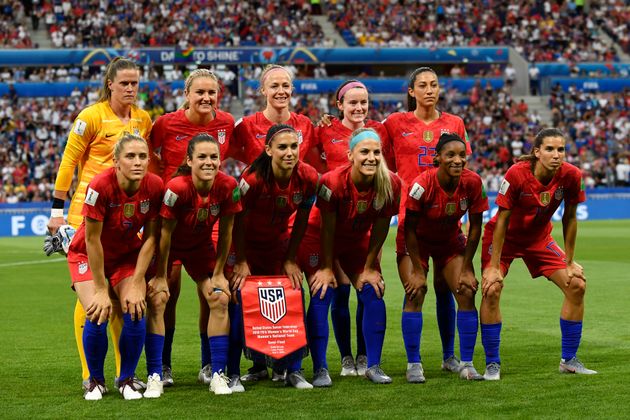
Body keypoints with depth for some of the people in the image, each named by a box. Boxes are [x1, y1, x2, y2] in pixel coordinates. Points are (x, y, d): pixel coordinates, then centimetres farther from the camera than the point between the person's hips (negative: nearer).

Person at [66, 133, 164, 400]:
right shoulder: (100, 186, -30)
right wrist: (101, 289, -20)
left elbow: (150, 238, -11)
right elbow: (92, 240, -23)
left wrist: (136, 284, -14)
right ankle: (96, 380, 3)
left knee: (135, 312, -19)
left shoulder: (154, 186, -20)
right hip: (88, 255, -3)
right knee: (98, 315, -22)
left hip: (127, 254, 3)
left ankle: (126, 379, 3)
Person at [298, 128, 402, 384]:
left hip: (358, 240, 4)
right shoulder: (332, 182, -32)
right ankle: (320, 370, -7)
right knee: (322, 295, -13)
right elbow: (327, 228, -21)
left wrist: (370, 267, -4)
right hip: (319, 239, -4)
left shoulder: (391, 184, -23)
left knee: (373, 294, -5)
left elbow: (380, 228, -10)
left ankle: (373, 366, 6)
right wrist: (326, 267, -13)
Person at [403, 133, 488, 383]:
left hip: (451, 241, 3)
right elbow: (409, 228, -19)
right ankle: (414, 365, -6)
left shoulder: (472, 182, -21)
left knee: (466, 293, -9)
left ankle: (466, 364, 0)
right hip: (419, 242, -3)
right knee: (415, 294, -15)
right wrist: (418, 271, -17)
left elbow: (475, 226, -9)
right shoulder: (422, 184, -30)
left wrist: (466, 268, -8)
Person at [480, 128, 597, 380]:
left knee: (577, 285, -6)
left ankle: (569, 360, 7)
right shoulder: (517, 174, -29)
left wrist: (569, 262, -3)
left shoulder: (570, 176, -19)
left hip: (539, 238, 4)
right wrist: (494, 267, -23)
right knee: (491, 290, -22)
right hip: (504, 237, -4)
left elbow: (569, 219, -6)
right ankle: (492, 364, -9)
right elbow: (502, 221, -23)